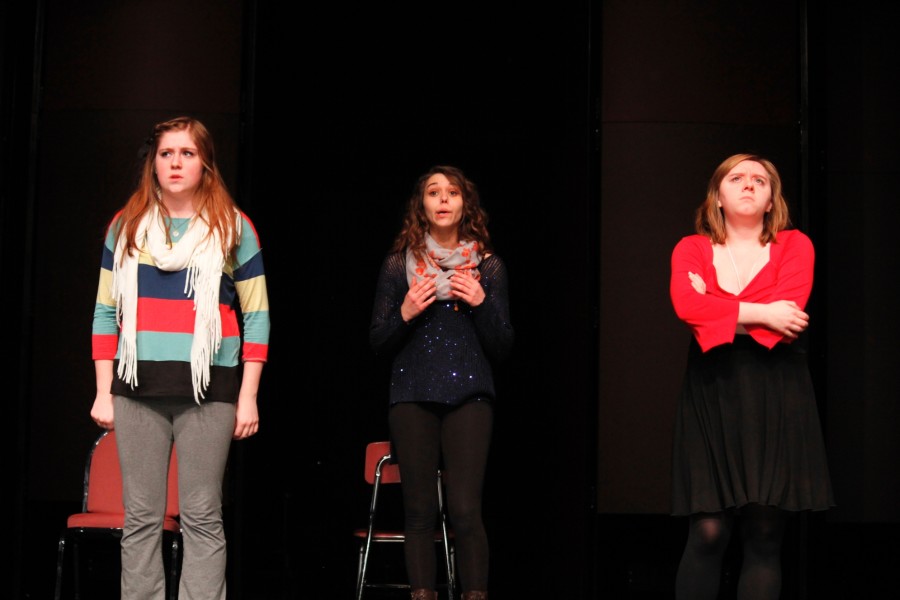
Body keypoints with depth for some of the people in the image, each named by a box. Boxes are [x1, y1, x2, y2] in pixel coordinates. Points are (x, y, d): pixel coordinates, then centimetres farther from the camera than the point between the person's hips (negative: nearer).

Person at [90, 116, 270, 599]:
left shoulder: (232, 227, 7)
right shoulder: (125, 227, 12)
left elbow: (257, 316, 5)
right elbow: (106, 312, 12)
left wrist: (248, 397, -2)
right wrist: (103, 392, 6)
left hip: (208, 389, -2)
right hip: (138, 389, 2)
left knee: (202, 519, -3)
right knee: (140, 519, 2)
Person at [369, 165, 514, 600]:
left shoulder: (488, 267, 9)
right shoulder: (398, 265, 8)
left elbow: (502, 349, 7)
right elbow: (378, 343, 9)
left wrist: (482, 304, -8)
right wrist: (404, 314, -9)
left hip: (468, 397, -1)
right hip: (413, 397, 1)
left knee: (465, 511, -12)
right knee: (419, 510, -1)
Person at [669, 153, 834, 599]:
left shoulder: (795, 245, 9)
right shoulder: (691, 249, 11)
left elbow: (788, 312, -9)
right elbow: (686, 305, -10)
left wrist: (714, 310, -5)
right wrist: (761, 314, -12)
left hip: (776, 397, 0)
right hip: (712, 395, 0)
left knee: (765, 536, -2)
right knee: (708, 532, -10)